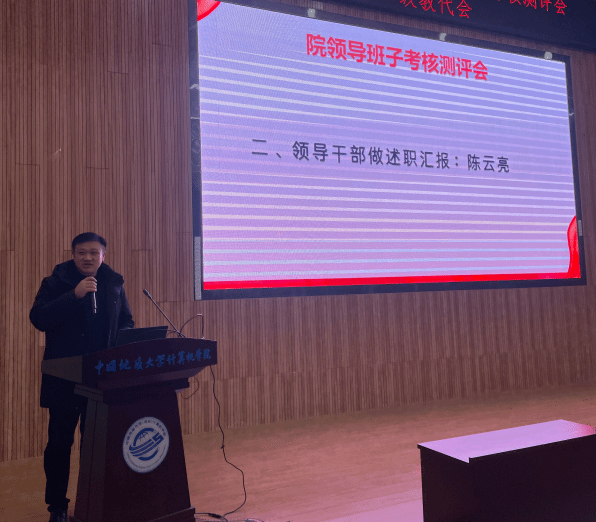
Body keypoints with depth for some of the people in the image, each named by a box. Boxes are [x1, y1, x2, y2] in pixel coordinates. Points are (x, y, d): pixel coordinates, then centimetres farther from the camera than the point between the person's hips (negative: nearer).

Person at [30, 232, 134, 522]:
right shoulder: (56, 283, 0)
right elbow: (38, 318, -14)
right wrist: (74, 295, -21)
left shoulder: (113, 284, 9)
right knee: (60, 441, 5)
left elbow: (127, 323, 15)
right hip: (63, 376, -2)